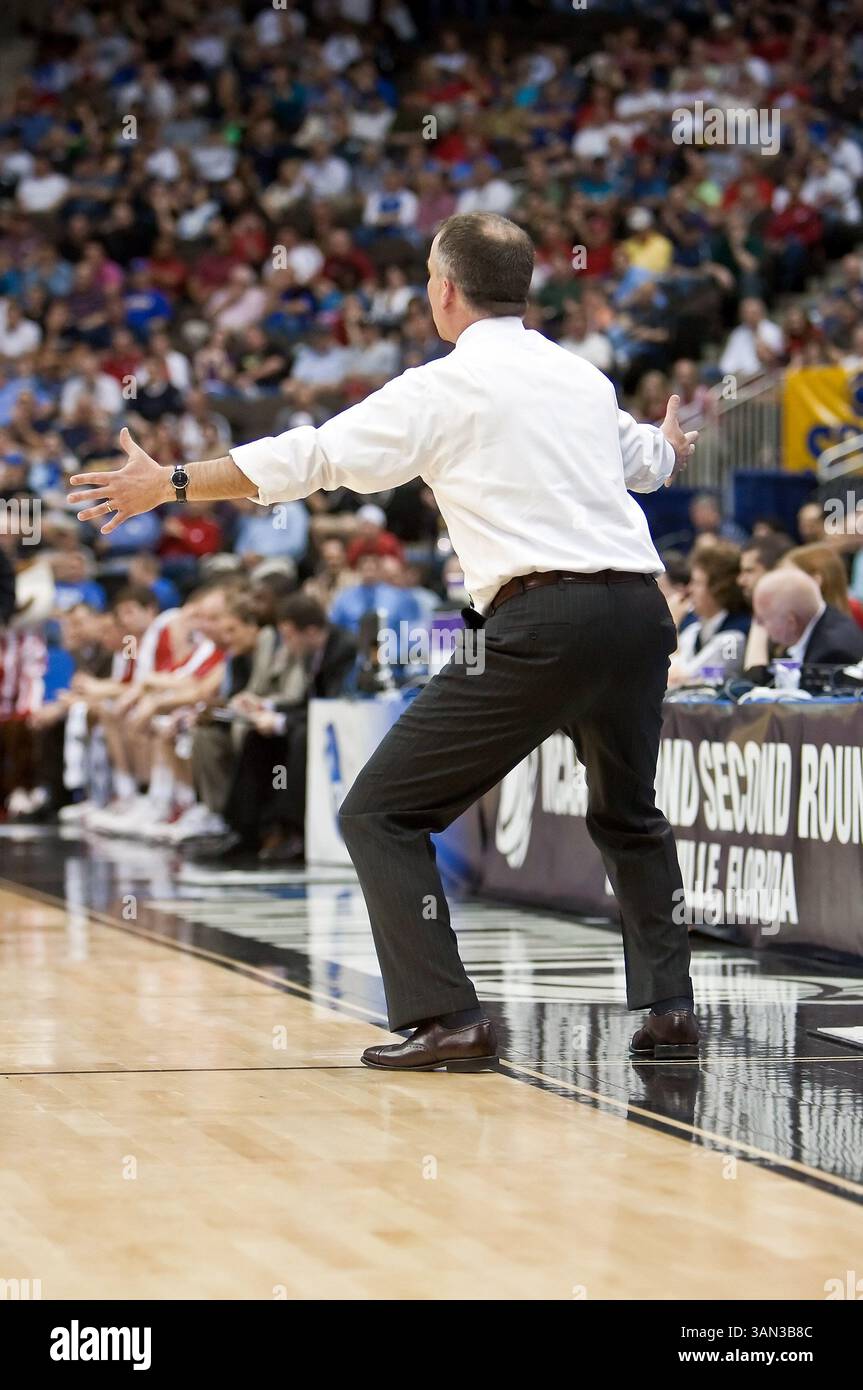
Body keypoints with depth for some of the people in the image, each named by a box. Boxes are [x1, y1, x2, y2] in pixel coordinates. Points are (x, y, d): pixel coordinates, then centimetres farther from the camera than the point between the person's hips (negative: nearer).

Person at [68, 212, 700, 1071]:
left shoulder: (445, 389, 1)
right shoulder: (581, 377, 19)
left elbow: (309, 457, 0)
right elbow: (645, 459, 39)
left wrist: (169, 485, 9)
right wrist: (672, 448, 65)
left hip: (540, 621, -7)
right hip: (637, 608, 7)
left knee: (381, 813, 2)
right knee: (628, 815, 30)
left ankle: (445, 1020, -7)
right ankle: (669, 1009, 20)